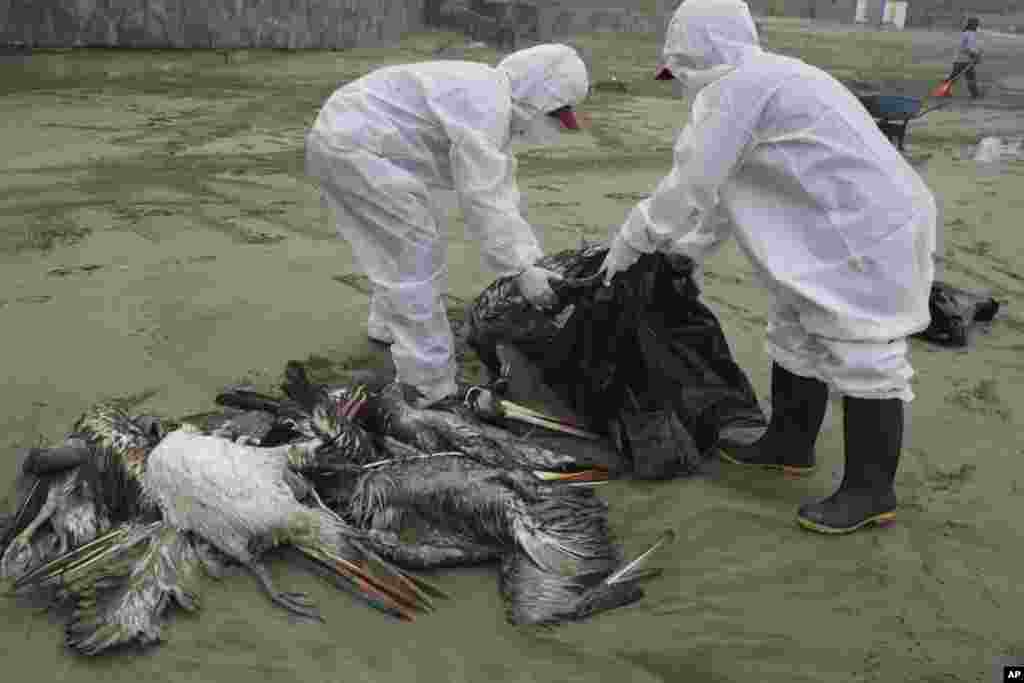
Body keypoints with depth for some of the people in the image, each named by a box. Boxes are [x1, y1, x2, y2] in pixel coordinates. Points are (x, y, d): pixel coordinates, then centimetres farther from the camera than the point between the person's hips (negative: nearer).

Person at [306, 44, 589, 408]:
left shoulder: (492, 102, 13)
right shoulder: (484, 106, -20)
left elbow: (500, 193, 13)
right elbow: (482, 197, -24)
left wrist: (529, 257, 8)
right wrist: (521, 269, -19)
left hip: (340, 136, 11)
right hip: (354, 146, -11)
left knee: (402, 243, 25)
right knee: (419, 254, -9)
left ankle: (388, 325, 46)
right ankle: (429, 386, -4)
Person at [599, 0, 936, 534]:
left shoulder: (737, 86, -15)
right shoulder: (762, 82, 18)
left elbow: (690, 183, -14)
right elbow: (724, 188, 21)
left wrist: (631, 241, -2)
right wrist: (681, 251, 21)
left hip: (868, 233, -11)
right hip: (832, 230, 11)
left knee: (864, 360, -4)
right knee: (796, 338, 19)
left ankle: (870, 492, 6)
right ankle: (789, 444, 34)